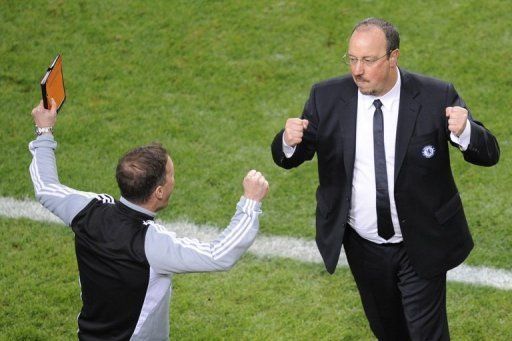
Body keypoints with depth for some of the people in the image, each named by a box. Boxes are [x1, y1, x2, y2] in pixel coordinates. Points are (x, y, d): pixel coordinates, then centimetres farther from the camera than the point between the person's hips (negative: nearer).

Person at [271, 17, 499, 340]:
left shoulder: (436, 97, -16)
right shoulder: (327, 97, -11)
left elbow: (489, 154, -15)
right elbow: (289, 158, -5)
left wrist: (464, 131, -39)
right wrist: (289, 141, -30)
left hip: (421, 247, -3)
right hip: (362, 246, 3)